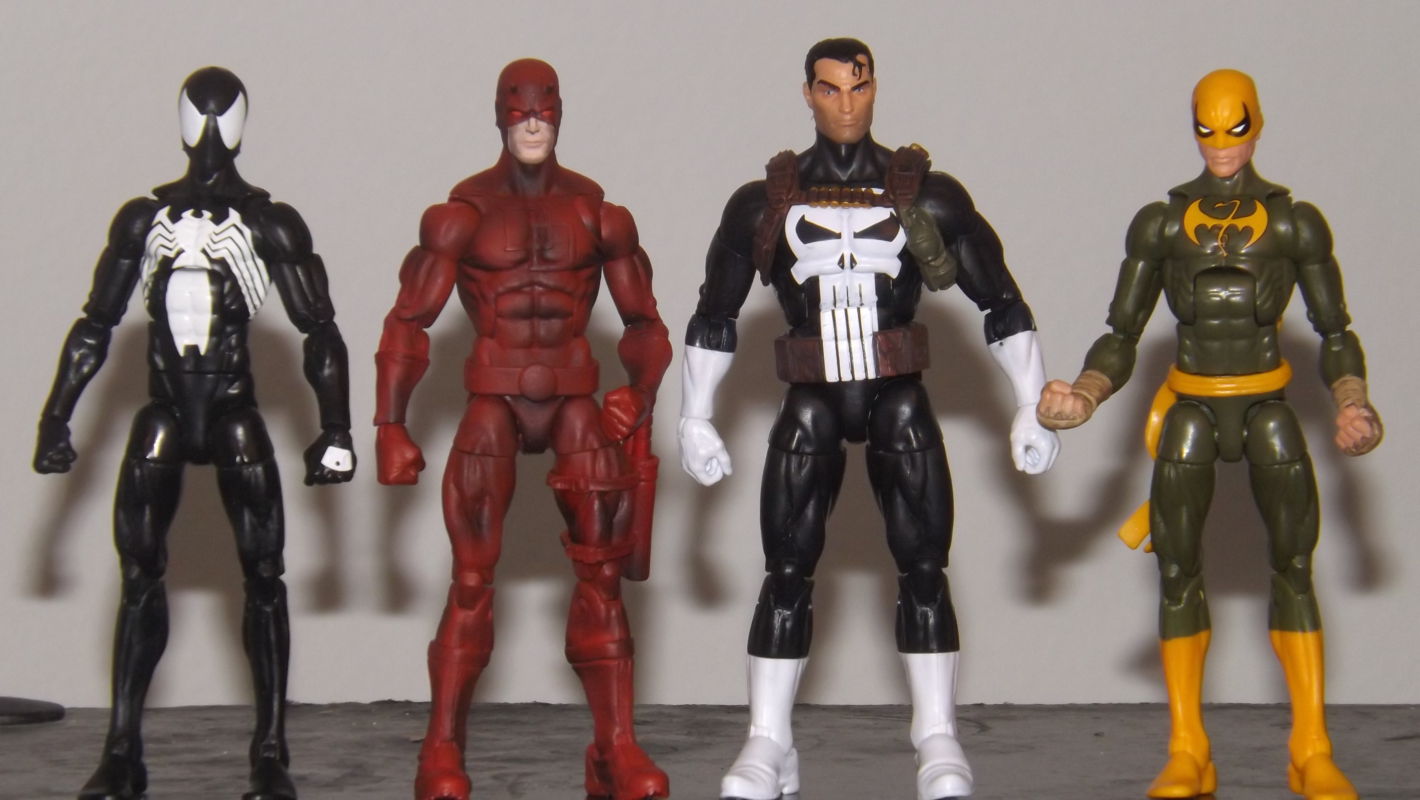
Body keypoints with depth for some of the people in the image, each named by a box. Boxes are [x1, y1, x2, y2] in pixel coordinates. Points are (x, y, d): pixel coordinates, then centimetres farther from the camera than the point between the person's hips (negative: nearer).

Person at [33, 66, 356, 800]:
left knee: (262, 575, -5)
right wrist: (56, 418, 9)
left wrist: (335, 432, -3)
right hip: (164, 415, 2)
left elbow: (319, 332, 3)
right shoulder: (143, 220, 7)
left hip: (235, 415, -2)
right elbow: (94, 325, 13)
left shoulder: (271, 225, 0)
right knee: (137, 573, -2)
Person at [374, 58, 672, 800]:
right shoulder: (464, 214, 3)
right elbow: (407, 324, 4)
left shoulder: (596, 213, 8)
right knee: (471, 578, -7)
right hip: (492, 404, -2)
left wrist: (639, 403, 0)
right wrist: (392, 426, -2)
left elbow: (644, 326, 14)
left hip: (575, 405, 2)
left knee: (603, 575, -4)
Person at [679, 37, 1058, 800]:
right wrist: (695, 419, 9)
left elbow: (1002, 304, 5)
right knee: (786, 572, -2)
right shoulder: (764, 204, 3)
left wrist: (1032, 408, 2)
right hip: (811, 408, 1)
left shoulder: (929, 197, 0)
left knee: (922, 568, -4)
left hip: (899, 404, -1)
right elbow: (713, 316, 12)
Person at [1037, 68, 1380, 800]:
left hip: (1267, 410, -1)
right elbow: (1120, 336, 5)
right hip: (1190, 410, 1)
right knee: (1177, 568, -6)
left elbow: (1335, 332, 7)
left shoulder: (1295, 221, 3)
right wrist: (1082, 399, -14)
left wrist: (1352, 406, -11)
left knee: (1294, 565, -8)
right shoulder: (1160, 223, 4)